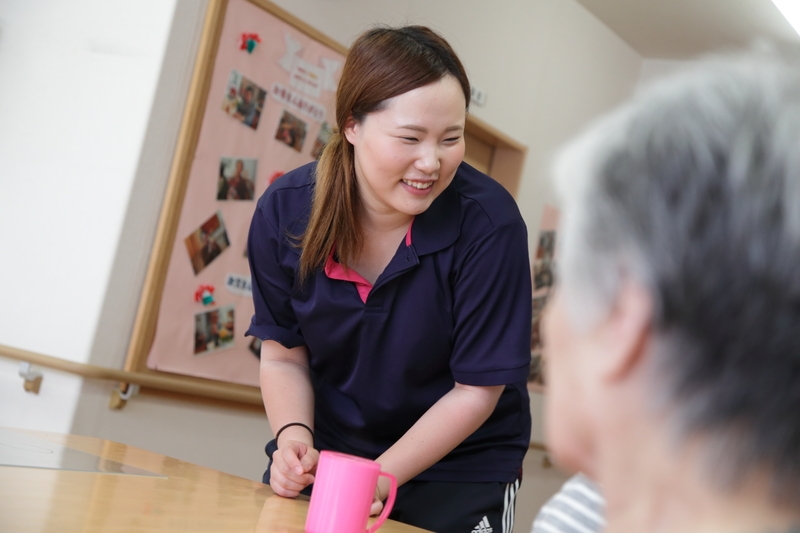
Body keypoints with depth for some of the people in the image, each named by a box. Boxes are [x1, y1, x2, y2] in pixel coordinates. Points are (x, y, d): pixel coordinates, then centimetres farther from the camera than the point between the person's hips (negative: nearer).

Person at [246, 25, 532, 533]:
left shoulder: (489, 223, -24)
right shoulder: (284, 211, -14)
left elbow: (475, 391, -17)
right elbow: (284, 355, -2)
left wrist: (379, 479, -22)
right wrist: (293, 435, -20)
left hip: (458, 468, -2)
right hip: (328, 450, 3)